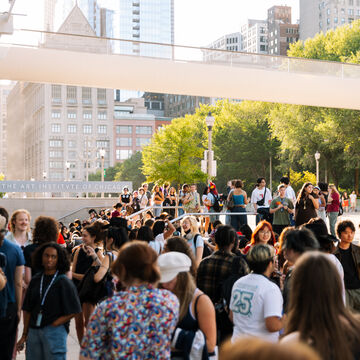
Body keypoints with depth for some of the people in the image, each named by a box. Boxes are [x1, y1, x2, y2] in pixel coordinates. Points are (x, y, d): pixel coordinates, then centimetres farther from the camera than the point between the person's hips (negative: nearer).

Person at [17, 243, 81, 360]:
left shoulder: (64, 282, -4)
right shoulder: (35, 280, 9)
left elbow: (72, 311, -7)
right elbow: (27, 309, 11)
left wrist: (53, 325, -11)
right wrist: (24, 335, 8)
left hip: (55, 331, -4)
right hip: (33, 331, 4)